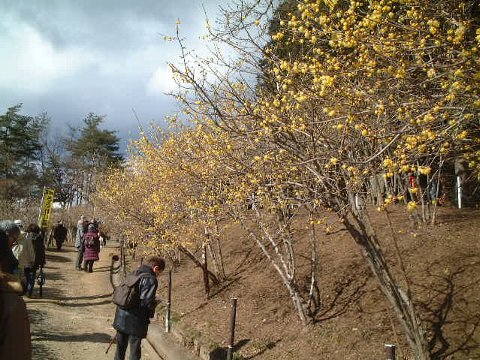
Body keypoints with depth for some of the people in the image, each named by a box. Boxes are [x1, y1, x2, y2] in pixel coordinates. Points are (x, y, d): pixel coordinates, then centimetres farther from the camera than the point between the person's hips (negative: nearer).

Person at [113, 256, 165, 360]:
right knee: (135, 349, 5)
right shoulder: (151, 280, -15)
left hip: (121, 317, 7)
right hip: (135, 321, -7)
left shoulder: (134, 273, 9)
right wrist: (151, 312, -3)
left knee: (120, 348, 19)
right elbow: (146, 301, -23)